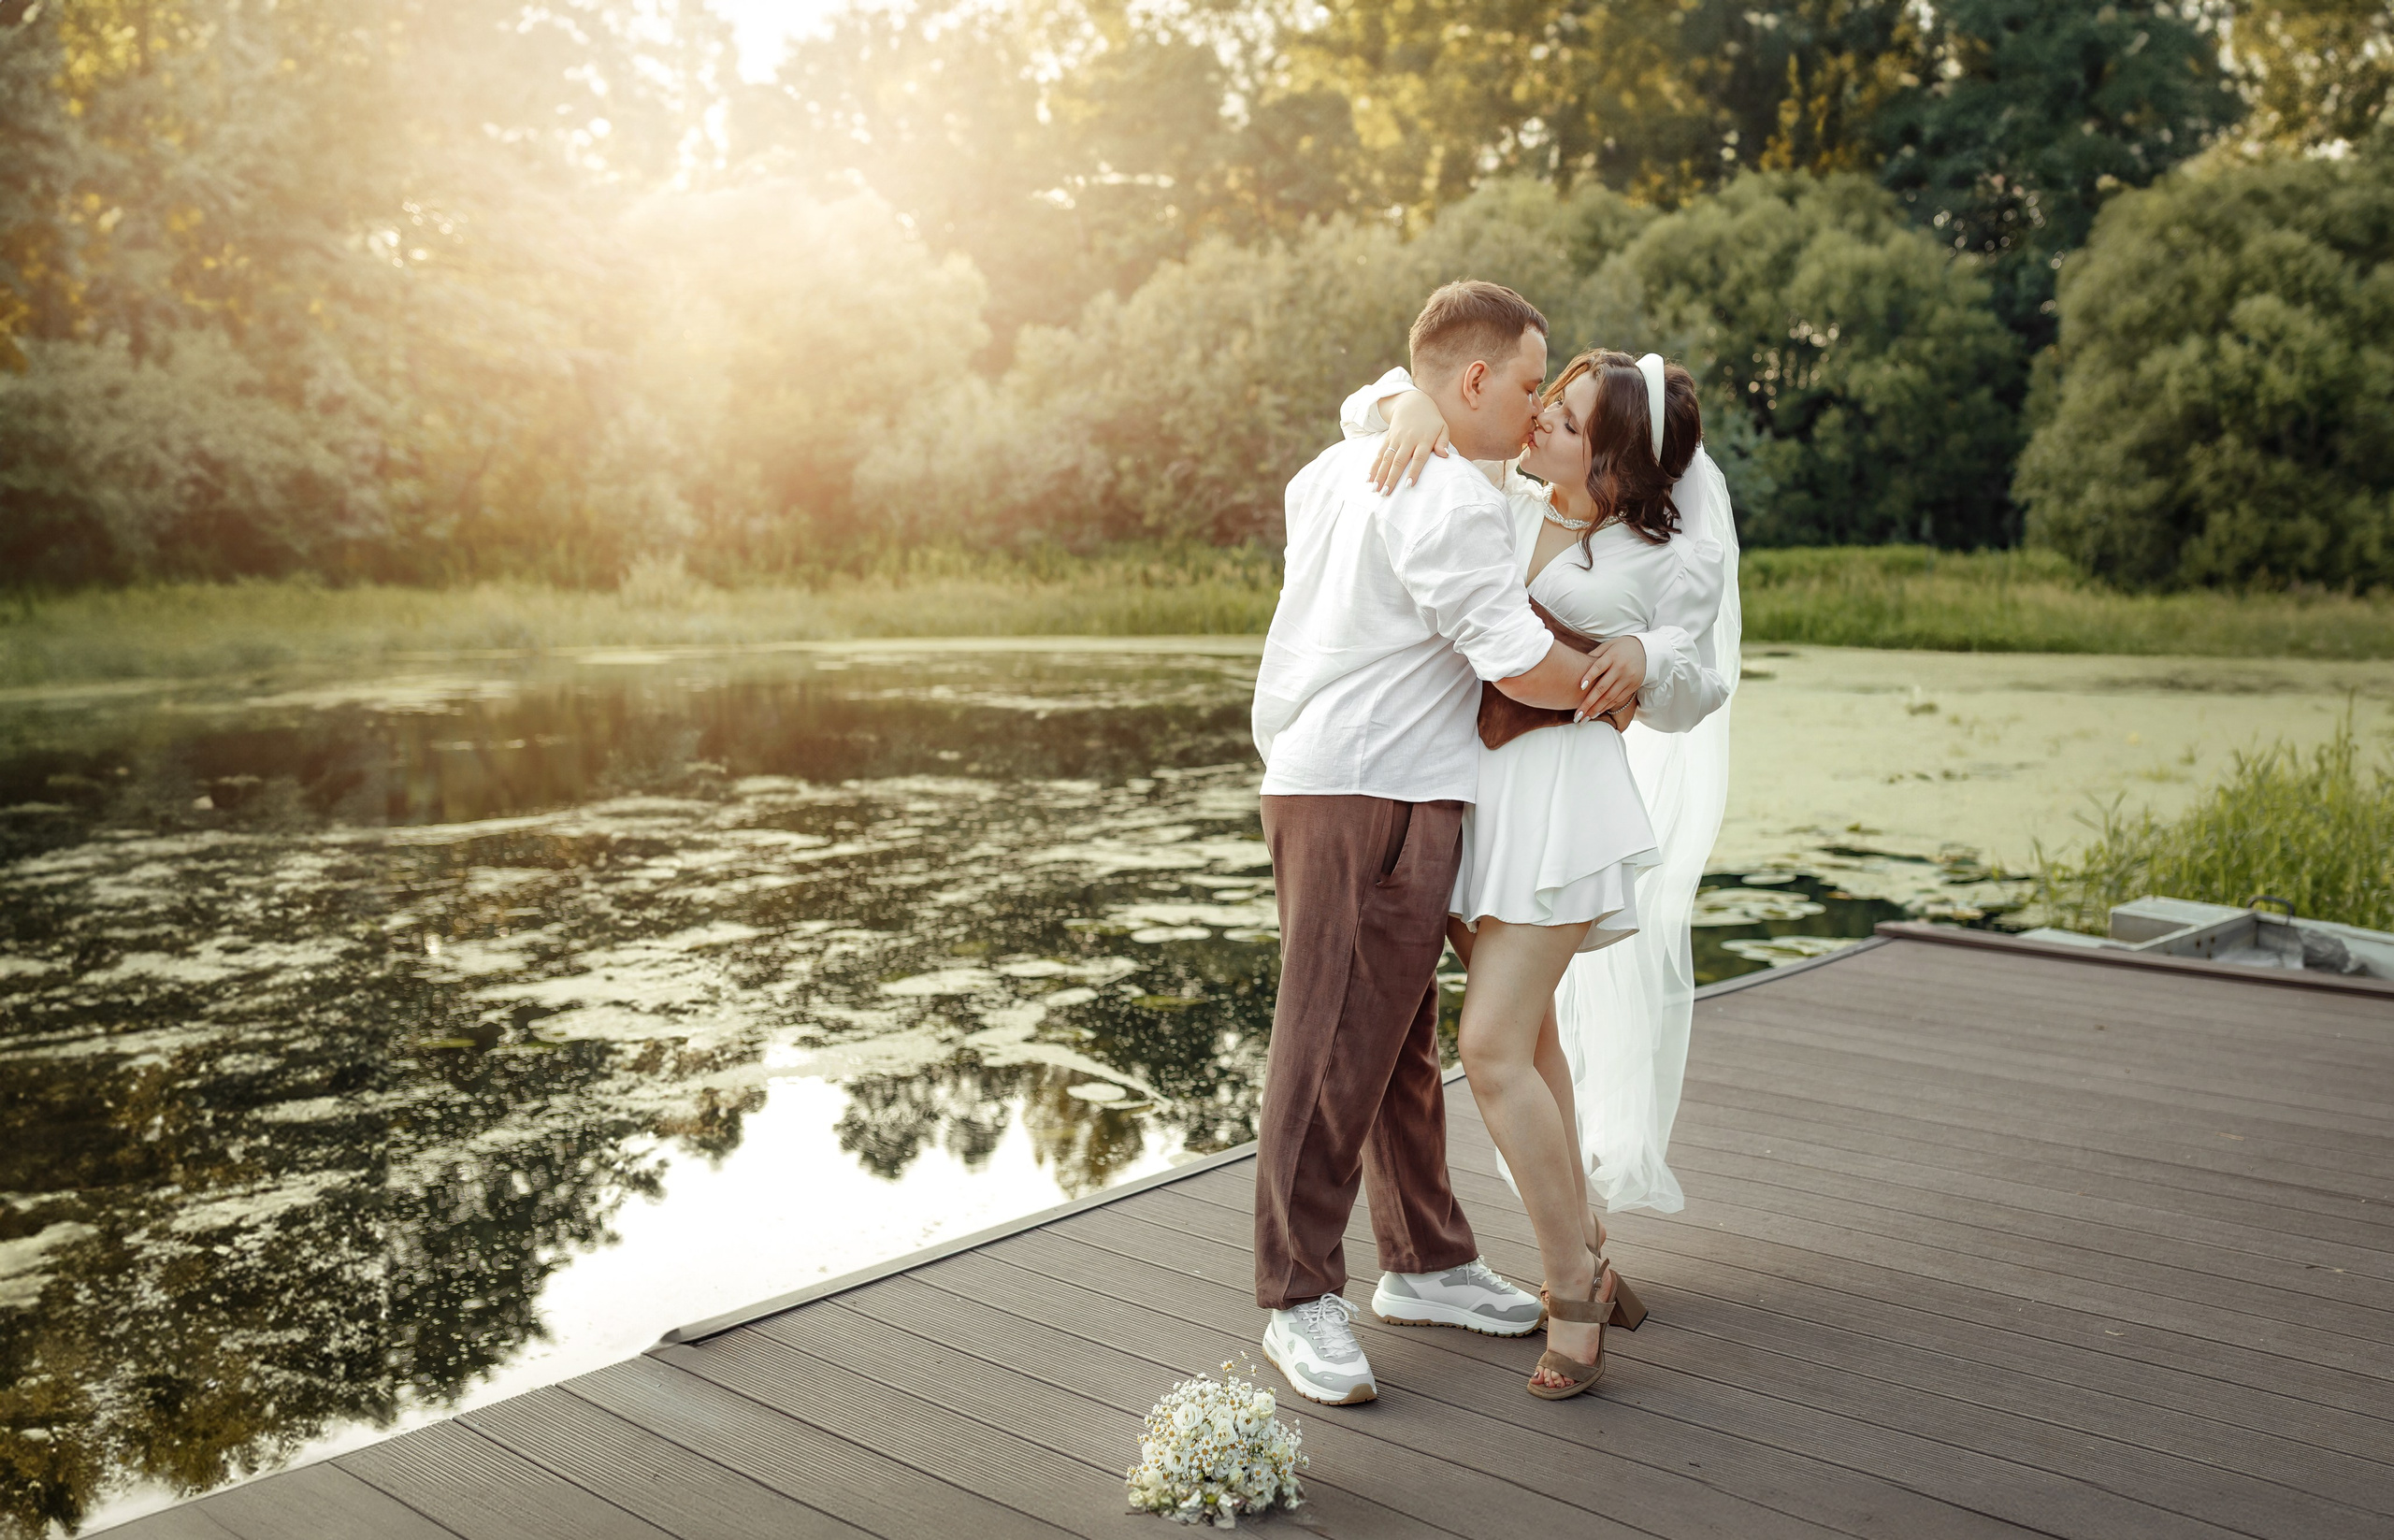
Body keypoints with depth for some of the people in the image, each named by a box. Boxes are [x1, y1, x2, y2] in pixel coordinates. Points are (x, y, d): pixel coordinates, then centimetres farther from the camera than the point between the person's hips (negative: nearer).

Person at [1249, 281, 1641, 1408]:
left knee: (1401, 1038, 16)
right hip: (1370, 801, -10)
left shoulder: (1335, 469, 15)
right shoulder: (1452, 501, -14)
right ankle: (1301, 1304, 2)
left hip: (1316, 775, 10)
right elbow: (1523, 665, -17)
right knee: (1334, 1048, -6)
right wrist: (1617, 685, 3)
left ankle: (1424, 1264, 27)